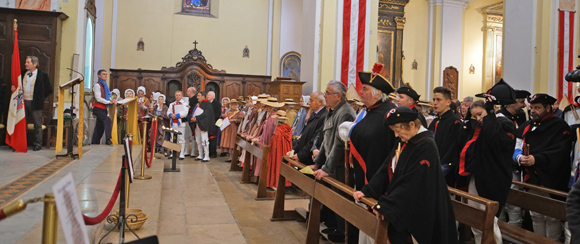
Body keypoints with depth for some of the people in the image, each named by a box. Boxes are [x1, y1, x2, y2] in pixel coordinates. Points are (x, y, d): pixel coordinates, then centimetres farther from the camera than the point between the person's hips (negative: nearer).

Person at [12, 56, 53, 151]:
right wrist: (14, 88, -2)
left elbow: (49, 89, -3)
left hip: (35, 103, -5)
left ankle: (37, 144, 11)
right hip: (23, 102, 5)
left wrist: (41, 98, -2)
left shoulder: (42, 75, -5)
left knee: (37, 124, 3)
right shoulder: (23, 74, 11)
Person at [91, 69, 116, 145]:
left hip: (104, 109, 9)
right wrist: (109, 102, -19)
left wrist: (112, 100, 3)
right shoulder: (97, 85, -8)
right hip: (98, 108, -9)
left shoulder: (105, 85, 18)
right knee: (107, 120, -27)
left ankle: (94, 144, 16)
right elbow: (98, 98, -16)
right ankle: (108, 140, -29)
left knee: (100, 128, 9)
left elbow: (107, 97, 22)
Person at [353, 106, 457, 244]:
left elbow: (411, 183, -26)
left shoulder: (426, 147, -20)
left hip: (418, 211, -8)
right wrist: (366, 191, -3)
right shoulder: (403, 142, 6)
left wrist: (385, 205, -27)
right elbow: (386, 170, 6)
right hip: (401, 208, 8)